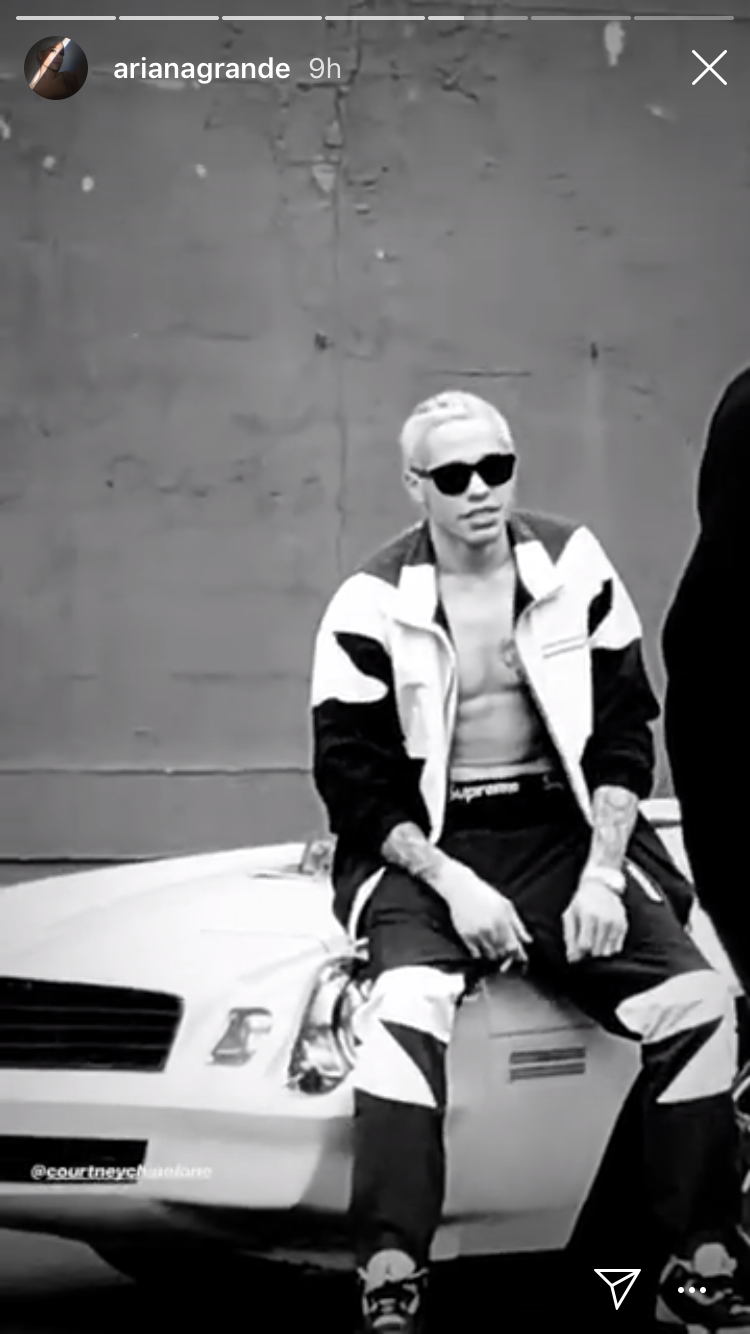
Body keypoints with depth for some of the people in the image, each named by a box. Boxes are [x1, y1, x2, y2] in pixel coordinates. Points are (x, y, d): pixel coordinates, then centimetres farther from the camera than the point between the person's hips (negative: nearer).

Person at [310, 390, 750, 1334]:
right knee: (409, 1004, -34)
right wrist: (453, 885, -17)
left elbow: (623, 734, 6)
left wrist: (603, 874, -7)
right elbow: (353, 780, -4)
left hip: (562, 835, 3)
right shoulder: (371, 606, -4)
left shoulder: (575, 567, 3)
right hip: (424, 848, -3)